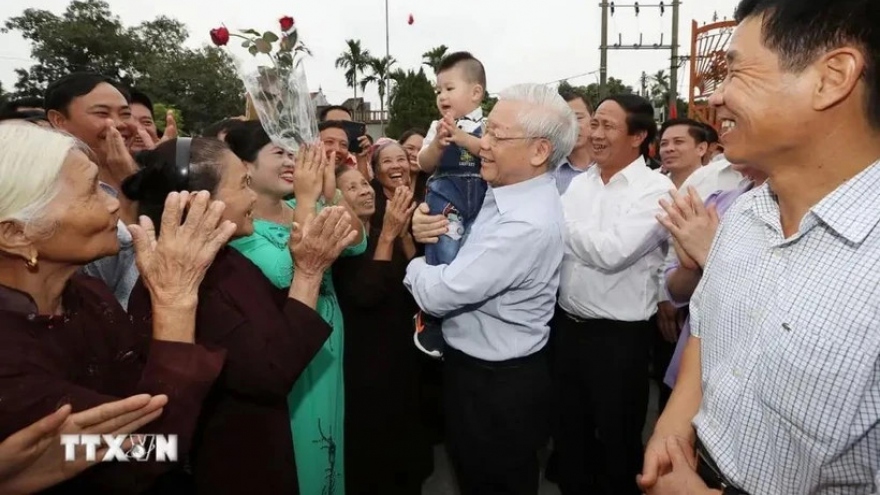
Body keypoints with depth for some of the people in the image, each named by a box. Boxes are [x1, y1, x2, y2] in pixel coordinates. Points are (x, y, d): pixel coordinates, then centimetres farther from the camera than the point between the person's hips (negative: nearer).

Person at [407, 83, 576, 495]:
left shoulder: (529, 224, -31)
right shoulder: (504, 191, 0)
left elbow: (439, 293, -29)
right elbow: (466, 257, 9)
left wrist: (415, 263, -7)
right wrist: (431, 230, -12)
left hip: (498, 385, -9)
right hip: (484, 370, 9)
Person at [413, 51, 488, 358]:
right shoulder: (437, 127, 10)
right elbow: (424, 165, 3)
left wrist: (461, 137, -21)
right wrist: (438, 143, -15)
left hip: (482, 200, 0)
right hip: (445, 198, 0)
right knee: (443, 256, -8)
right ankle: (431, 317, 6)